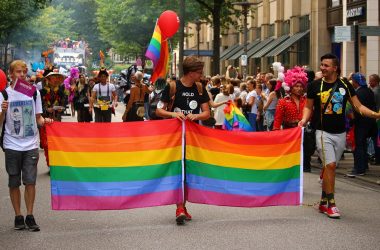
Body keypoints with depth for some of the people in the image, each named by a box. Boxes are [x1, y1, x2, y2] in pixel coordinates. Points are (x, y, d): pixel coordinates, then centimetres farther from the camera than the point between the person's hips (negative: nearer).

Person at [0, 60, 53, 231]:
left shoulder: (34, 92, 5)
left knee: (30, 181, -2)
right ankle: (18, 216, 15)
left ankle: (30, 216, 7)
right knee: (14, 183, 5)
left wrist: (44, 121, -11)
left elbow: (38, 118, 11)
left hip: (31, 144, 1)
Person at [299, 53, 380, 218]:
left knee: (329, 166, 10)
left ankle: (323, 201, 21)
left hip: (340, 133, 3)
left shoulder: (345, 86, 2)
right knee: (330, 165, -14)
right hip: (323, 132, -3)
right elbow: (308, 107, 8)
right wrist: (304, 120, -12)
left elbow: (358, 107, 3)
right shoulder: (315, 86, -2)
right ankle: (331, 204, -8)